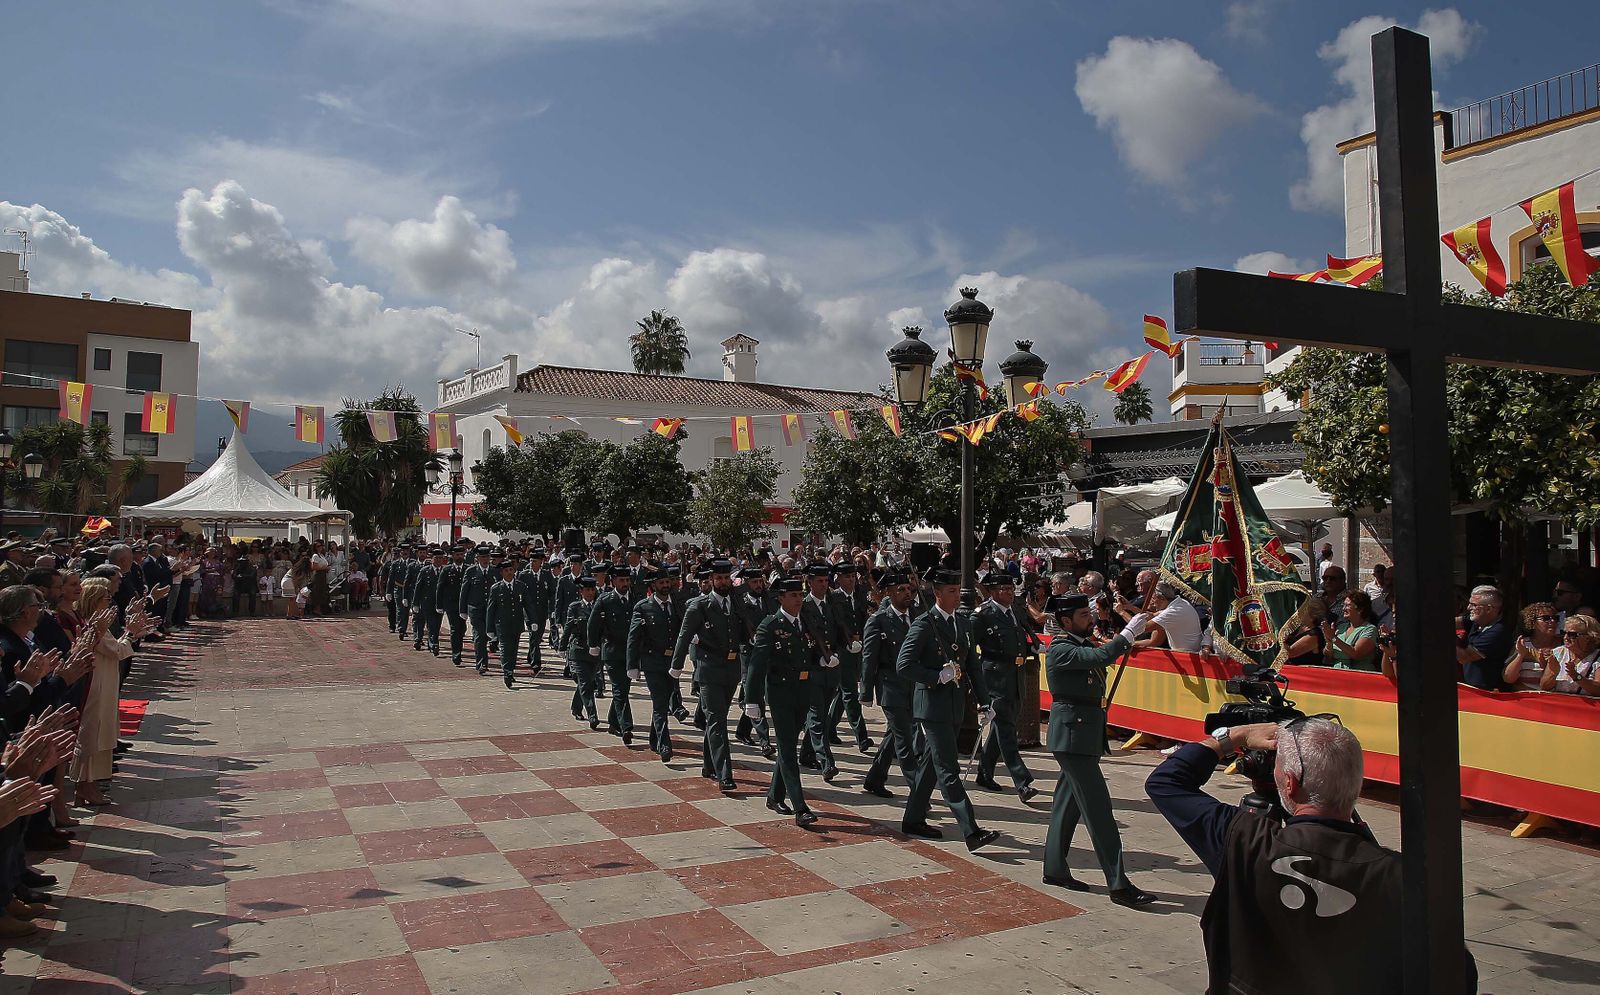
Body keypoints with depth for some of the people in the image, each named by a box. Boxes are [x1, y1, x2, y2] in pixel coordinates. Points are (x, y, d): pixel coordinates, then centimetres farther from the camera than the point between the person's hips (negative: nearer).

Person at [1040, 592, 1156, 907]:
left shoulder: (1083, 645, 14)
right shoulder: (1060, 650, -17)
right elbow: (1100, 657, -30)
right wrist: (1129, 632, -28)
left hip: (1084, 733, 10)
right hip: (1072, 735, -10)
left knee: (1068, 803, 15)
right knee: (1098, 807, -9)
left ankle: (1055, 869, 25)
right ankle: (1118, 884, -7)